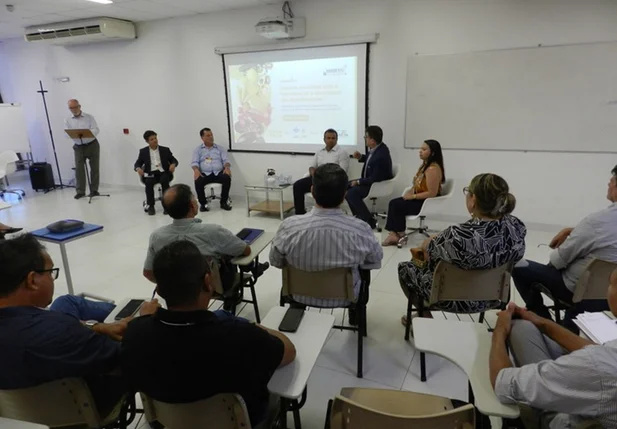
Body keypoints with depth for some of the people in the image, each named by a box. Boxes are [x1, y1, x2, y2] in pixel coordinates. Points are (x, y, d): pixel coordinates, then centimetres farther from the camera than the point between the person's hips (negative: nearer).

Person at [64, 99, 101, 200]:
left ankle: (94, 190, 11)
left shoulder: (89, 117, 1)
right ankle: (80, 191, 1)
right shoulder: (67, 120, 6)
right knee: (79, 168, -5)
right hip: (78, 147, 1)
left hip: (92, 145, -1)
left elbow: (96, 130, -10)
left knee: (94, 168, 2)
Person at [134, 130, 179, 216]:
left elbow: (174, 160, 10)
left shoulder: (165, 150, 12)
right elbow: (137, 163, 13)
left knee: (164, 180, -35)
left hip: (163, 173, 0)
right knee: (149, 182, -33)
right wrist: (138, 168, -12)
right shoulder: (143, 151, 12)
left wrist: (173, 164, -16)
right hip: (150, 174, 0)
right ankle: (151, 206, -20)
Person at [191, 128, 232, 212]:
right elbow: (194, 162, 2)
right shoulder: (198, 150, 15)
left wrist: (227, 167, -18)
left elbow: (226, 160, 7)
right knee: (198, 181, -33)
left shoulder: (220, 149, 18)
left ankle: (224, 202, -15)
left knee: (227, 178, -31)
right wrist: (196, 170, -22)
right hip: (205, 174, -1)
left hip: (218, 173, 1)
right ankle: (203, 203, -12)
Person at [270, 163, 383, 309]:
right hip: (344, 297, 0)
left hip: (300, 295, 1)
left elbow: (276, 262, -10)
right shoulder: (360, 230, -30)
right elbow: (376, 259, -8)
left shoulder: (289, 226, -29)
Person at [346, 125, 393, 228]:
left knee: (351, 193, -26)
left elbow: (375, 178, -28)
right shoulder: (377, 147, -4)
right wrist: (360, 157, -1)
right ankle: (359, 216, 18)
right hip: (371, 179, 11)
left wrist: (358, 182, -16)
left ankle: (370, 221, -13)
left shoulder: (381, 156, -31)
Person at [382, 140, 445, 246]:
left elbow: (432, 193, -26)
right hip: (420, 199, 10)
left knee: (397, 205, -14)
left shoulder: (433, 169, -23)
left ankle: (400, 235, 6)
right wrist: (410, 191, -2)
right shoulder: (425, 165, 10)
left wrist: (413, 196, -19)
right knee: (393, 203, -6)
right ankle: (393, 234, -11)